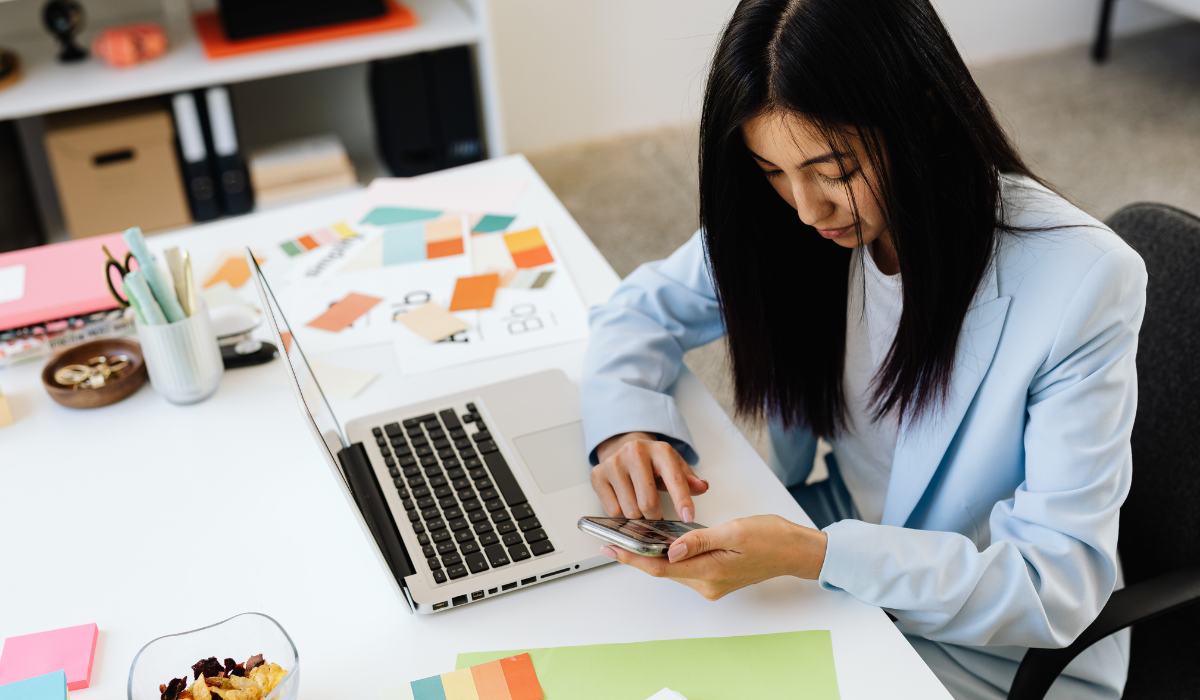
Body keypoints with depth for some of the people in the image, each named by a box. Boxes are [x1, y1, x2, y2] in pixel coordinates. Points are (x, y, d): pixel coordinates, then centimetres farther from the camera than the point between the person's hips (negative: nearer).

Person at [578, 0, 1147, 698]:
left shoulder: (1084, 282, -27)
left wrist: (814, 557, -37)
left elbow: (1063, 583, -24)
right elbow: (646, 306, 2)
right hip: (839, 550, 5)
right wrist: (626, 427, -22)